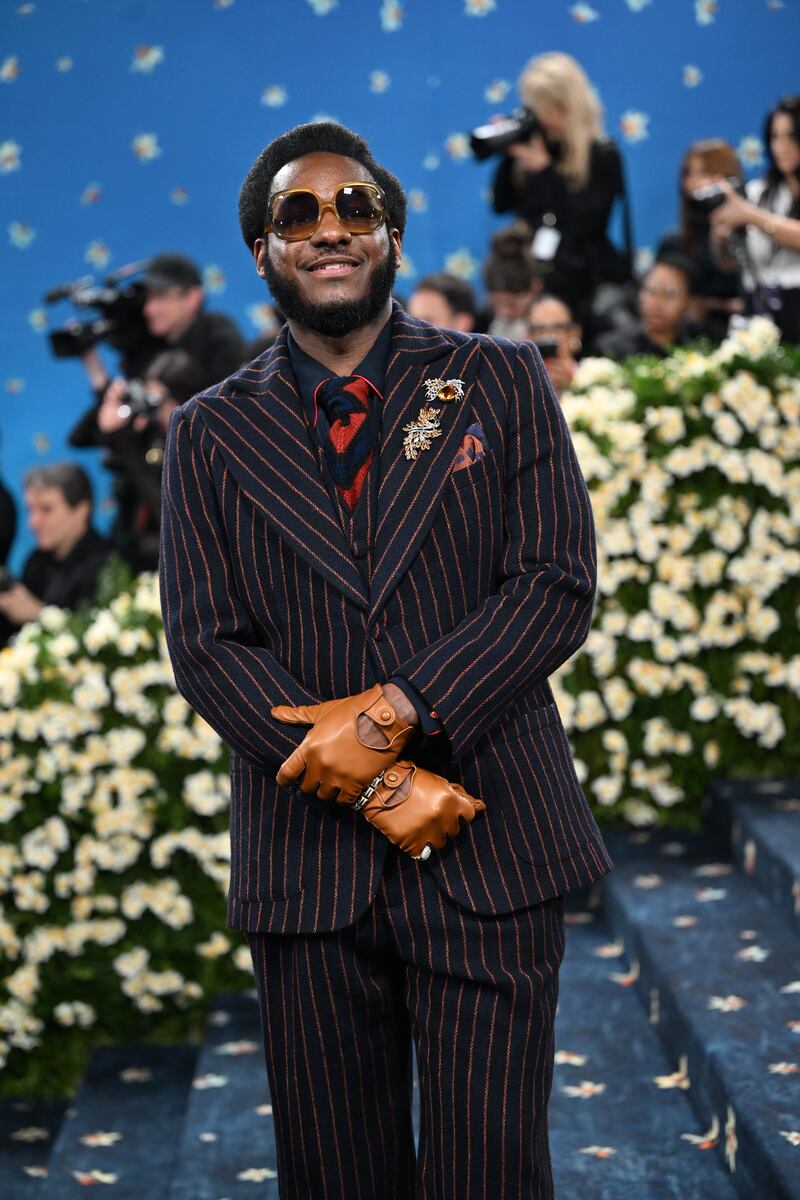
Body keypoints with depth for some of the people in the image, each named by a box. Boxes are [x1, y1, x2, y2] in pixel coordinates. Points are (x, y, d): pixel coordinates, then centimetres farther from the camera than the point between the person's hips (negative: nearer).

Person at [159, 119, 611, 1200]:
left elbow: (558, 585, -2)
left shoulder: (501, 383, 7)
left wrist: (394, 712, -14)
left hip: (489, 848, -1)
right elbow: (205, 647, 1)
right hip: (308, 857, 2)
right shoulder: (210, 433, 10)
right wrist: (371, 786, -11)